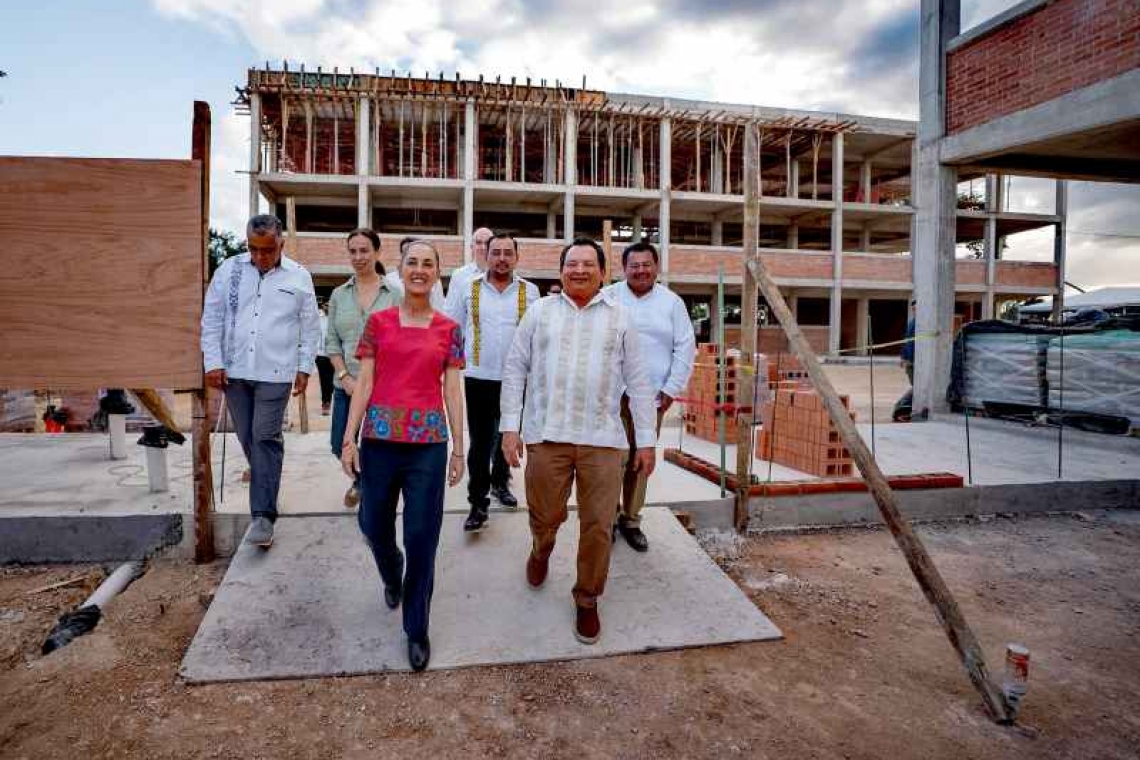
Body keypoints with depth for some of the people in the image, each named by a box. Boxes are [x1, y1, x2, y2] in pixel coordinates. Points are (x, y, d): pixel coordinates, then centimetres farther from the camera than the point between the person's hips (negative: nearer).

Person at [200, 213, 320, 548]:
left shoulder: (299, 276, 0)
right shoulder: (229, 270, 4)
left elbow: (310, 327, 5)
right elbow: (211, 319, 6)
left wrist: (304, 368, 3)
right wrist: (213, 362, 0)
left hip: (275, 372, -3)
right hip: (234, 370, 3)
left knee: (265, 438, -7)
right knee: (247, 438, 11)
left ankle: (263, 515, -4)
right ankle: (267, 485, 33)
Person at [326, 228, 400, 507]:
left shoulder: (394, 294, -2)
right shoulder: (339, 295, 7)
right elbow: (332, 342, 6)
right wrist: (346, 377, -6)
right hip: (347, 385, 3)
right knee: (339, 445, 9)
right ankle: (361, 479, 39)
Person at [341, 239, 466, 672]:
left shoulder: (449, 330, 5)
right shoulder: (378, 322, 6)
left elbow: (453, 390, 5)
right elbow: (363, 382, 4)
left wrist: (458, 449, 3)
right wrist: (349, 439, -2)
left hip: (428, 443, -1)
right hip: (379, 438, 1)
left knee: (422, 538, 2)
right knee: (373, 526, 14)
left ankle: (417, 629, 21)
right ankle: (392, 577, 50)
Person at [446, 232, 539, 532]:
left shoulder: (530, 291, 2)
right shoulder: (467, 288, 0)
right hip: (479, 377, -2)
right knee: (480, 441, -1)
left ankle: (500, 482, 39)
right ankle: (478, 503, 8)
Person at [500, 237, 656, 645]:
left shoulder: (619, 317, 7)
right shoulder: (539, 312, 7)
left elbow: (637, 382, 7)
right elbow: (514, 370, 6)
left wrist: (646, 439, 4)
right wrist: (510, 426, -1)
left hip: (602, 439, 0)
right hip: (546, 434, 0)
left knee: (598, 527, 4)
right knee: (545, 516, 12)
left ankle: (587, 600, 27)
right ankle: (541, 551, 48)